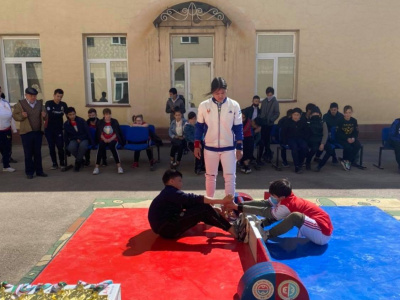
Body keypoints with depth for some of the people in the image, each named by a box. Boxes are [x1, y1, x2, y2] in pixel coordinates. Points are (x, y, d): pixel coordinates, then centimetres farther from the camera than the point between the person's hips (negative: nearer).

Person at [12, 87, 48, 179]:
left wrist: (44, 115, -7)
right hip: (26, 133, -3)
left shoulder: (40, 103, 11)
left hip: (38, 132, 3)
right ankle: (29, 172, 12)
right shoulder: (20, 104, 1)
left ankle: (39, 171, 17)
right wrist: (22, 116, -21)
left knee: (38, 153, 9)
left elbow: (44, 116, 16)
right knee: (28, 153, 3)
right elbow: (15, 116, 0)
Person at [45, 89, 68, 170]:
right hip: (49, 129, -1)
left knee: (60, 146, -5)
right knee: (51, 147, 4)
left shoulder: (63, 104, 3)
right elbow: (49, 114, -17)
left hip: (59, 129, 1)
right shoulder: (48, 103, -4)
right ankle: (54, 164, 15)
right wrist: (60, 113, -13)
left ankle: (62, 162, 13)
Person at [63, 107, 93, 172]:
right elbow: (66, 136, 12)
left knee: (83, 146, -39)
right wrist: (66, 146, 5)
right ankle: (81, 160, -6)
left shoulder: (81, 121, -4)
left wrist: (91, 143, -7)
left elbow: (88, 132, -3)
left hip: (84, 139, -2)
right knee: (71, 147, -35)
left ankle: (77, 162, -15)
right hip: (74, 140, 2)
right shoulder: (66, 124, 3)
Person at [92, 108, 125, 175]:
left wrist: (110, 139, -16)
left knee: (112, 146, -36)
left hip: (113, 139, -1)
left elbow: (116, 133, -2)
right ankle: (97, 167, -27)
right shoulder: (100, 122, 5)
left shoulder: (114, 122, 1)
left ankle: (119, 166, -31)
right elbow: (100, 134, 3)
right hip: (104, 140, 2)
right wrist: (104, 139, -15)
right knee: (100, 147, -32)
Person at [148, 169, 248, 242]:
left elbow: (190, 203, 14)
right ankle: (236, 234, -15)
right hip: (167, 229, -10)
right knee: (204, 209, -16)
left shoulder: (169, 193, 19)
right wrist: (221, 201, -21)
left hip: (167, 225, 10)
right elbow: (194, 199, -21)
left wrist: (215, 210, 5)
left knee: (201, 207, 3)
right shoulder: (171, 192, -13)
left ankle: (233, 229, -2)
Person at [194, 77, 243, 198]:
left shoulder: (234, 105, -7)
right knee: (210, 176, 14)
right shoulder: (204, 105, -6)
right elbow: (199, 127, 3)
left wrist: (239, 148, -3)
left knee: (230, 177, 2)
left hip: (229, 148, -1)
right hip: (210, 148, 1)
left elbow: (238, 128, -2)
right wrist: (196, 146, 2)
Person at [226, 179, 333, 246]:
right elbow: (263, 203, -5)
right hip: (315, 226, 10)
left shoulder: (286, 206, -25)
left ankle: (266, 235, -20)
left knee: (296, 216, -35)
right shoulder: (285, 198, -2)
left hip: (322, 233, -10)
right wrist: (239, 204, -11)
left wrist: (238, 208, -21)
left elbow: (265, 212, -21)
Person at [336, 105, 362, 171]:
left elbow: (356, 132, 6)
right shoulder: (340, 121, -8)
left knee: (358, 145, -25)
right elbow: (338, 133, -10)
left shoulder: (354, 121, 3)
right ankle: (352, 161, -7)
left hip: (352, 138, 4)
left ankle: (347, 161, -16)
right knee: (348, 147, -32)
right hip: (342, 138, -4)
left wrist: (353, 138, -15)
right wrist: (347, 139, -21)